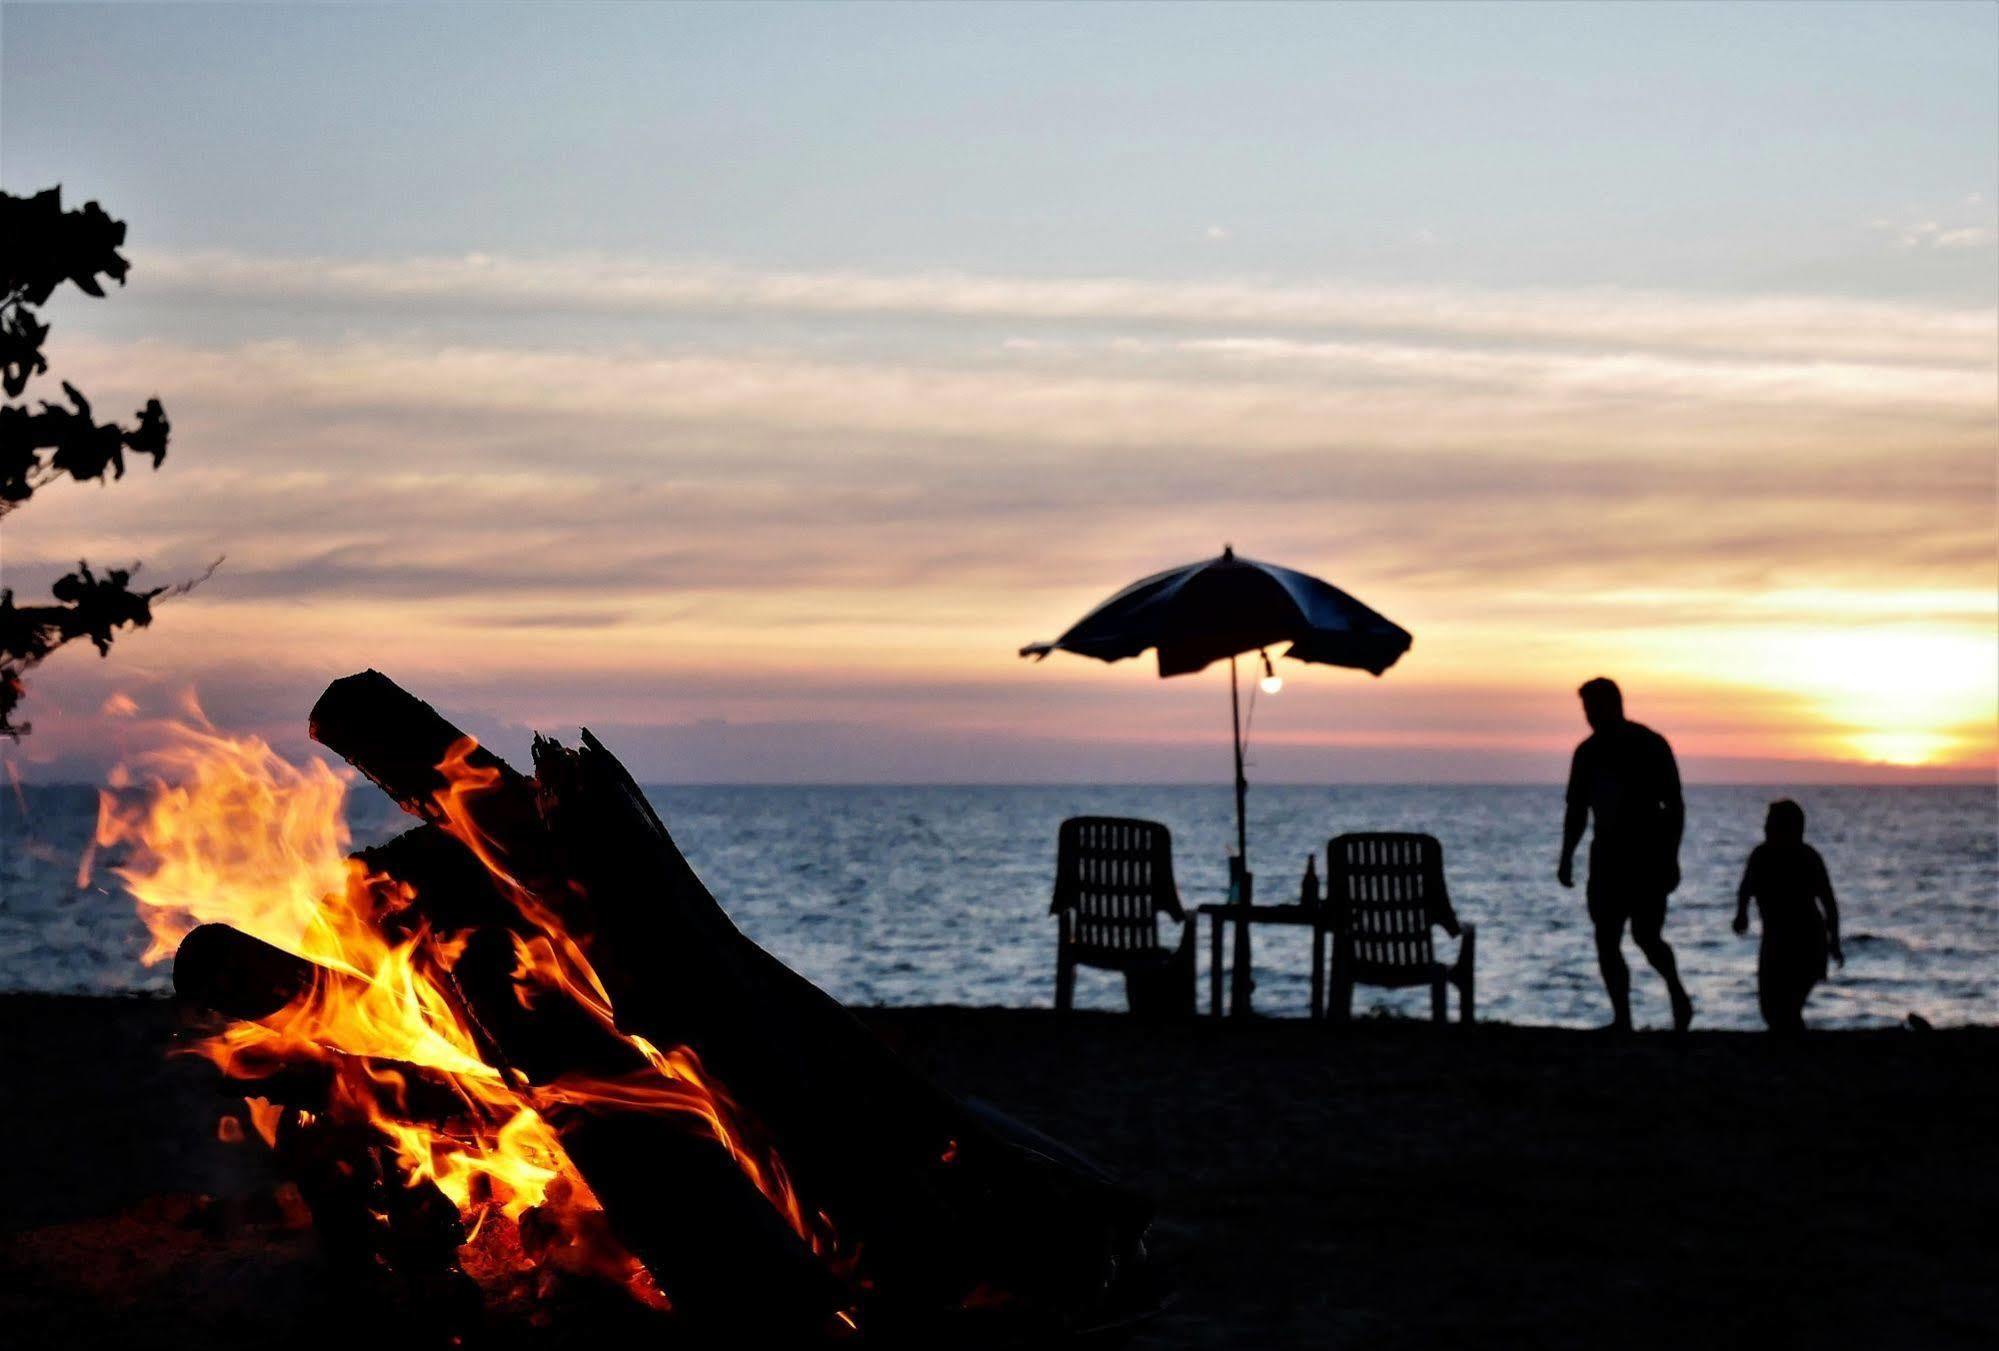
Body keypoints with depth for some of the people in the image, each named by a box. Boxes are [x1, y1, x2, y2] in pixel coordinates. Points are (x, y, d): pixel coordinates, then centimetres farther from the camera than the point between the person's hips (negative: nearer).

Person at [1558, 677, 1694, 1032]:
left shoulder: (1650, 745, -6)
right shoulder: (1588, 752, 8)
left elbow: (1674, 806, -5)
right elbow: (1577, 811, 13)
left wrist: (1670, 857, -12)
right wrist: (1567, 858, 5)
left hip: (1648, 854, -5)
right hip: (1608, 853, 5)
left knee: (1645, 936, -10)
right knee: (1606, 940, -2)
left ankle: (1678, 996, 15)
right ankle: (1622, 1020, 3)